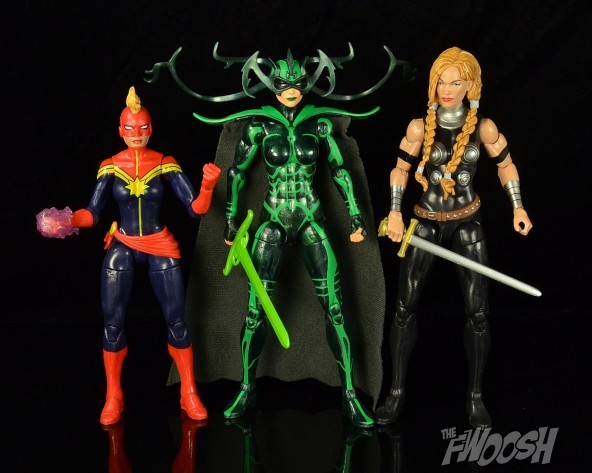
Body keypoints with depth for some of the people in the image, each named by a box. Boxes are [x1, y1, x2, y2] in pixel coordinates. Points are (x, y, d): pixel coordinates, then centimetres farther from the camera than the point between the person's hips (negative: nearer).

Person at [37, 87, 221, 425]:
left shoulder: (166, 165, -5)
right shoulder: (111, 167, -2)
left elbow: (197, 208, -8)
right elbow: (93, 213, -4)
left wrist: (208, 186, -28)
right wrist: (68, 221, -24)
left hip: (160, 247, -1)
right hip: (122, 248, 1)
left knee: (177, 320, -2)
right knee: (113, 322, -2)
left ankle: (190, 394, 11)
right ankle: (113, 398, 12)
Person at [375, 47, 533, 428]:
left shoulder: (483, 128, -8)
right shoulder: (420, 127, -9)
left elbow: (506, 166, 6)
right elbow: (400, 170, 1)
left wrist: (518, 208, -3)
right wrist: (395, 213, -10)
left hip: (467, 225, 0)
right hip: (427, 223, 0)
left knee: (478, 312, -1)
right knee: (405, 307, 0)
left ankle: (476, 396, 13)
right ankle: (397, 392, 13)